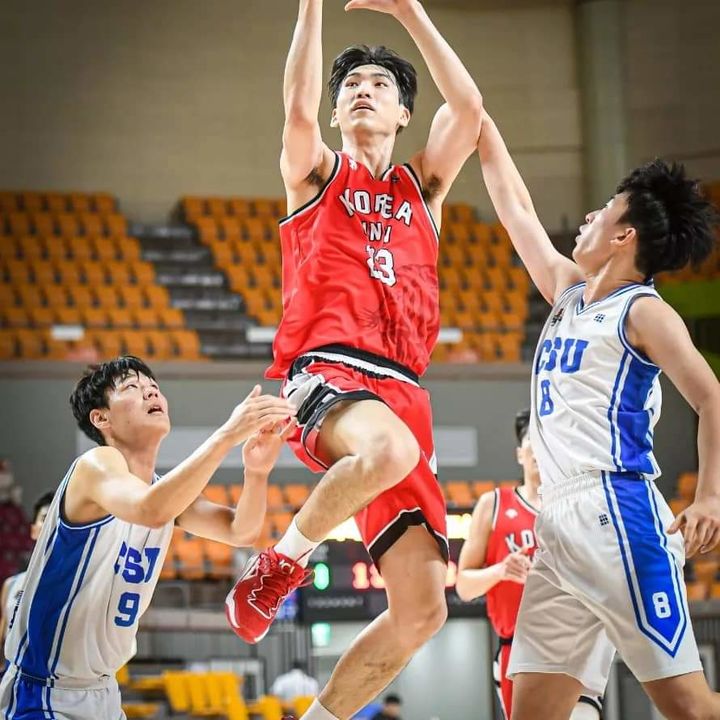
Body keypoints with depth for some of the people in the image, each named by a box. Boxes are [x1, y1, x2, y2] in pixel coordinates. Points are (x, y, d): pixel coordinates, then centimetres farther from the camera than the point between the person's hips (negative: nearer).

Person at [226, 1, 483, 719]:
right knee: (392, 448, -41)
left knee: (421, 609, -5)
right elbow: (298, 107, -6)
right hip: (323, 375, -4)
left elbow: (469, 106, 8)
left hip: (401, 391, 4)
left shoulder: (422, 186, 24)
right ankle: (279, 562, -16)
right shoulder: (315, 173, 16)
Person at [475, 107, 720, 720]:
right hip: (560, 525, 8)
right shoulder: (568, 292, 20)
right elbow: (516, 208, 31)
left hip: (616, 513, -8)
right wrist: (481, 125, 34)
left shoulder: (643, 311, -3)